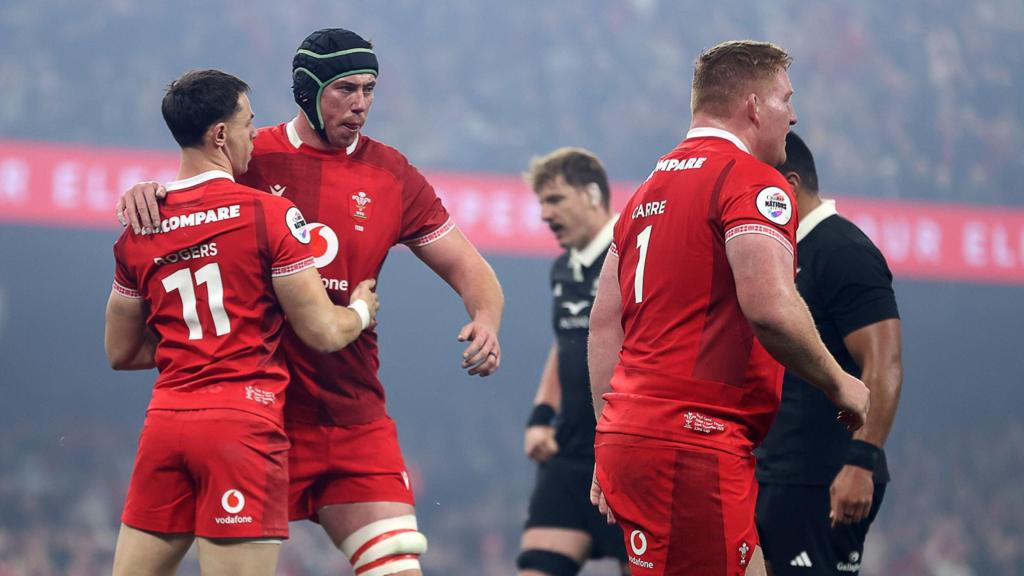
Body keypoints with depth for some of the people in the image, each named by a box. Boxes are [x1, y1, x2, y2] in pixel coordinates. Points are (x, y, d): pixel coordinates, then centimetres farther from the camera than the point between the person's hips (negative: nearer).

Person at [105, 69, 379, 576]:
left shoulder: (137, 232, 11)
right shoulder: (270, 215, -5)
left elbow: (120, 353, 20)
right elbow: (322, 333, -4)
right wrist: (360, 310, 18)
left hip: (166, 418, 5)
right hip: (243, 422, -5)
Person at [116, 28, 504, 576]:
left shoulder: (392, 176, 7)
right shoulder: (254, 157, 0)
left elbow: (465, 266, 9)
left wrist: (485, 320, -12)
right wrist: (143, 192, -17)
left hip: (354, 417, 2)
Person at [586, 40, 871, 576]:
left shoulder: (650, 189, 20)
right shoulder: (753, 181, -6)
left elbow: (604, 324, 19)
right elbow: (769, 307, -20)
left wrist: (609, 445, 21)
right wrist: (839, 385, -5)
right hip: (695, 445, -9)